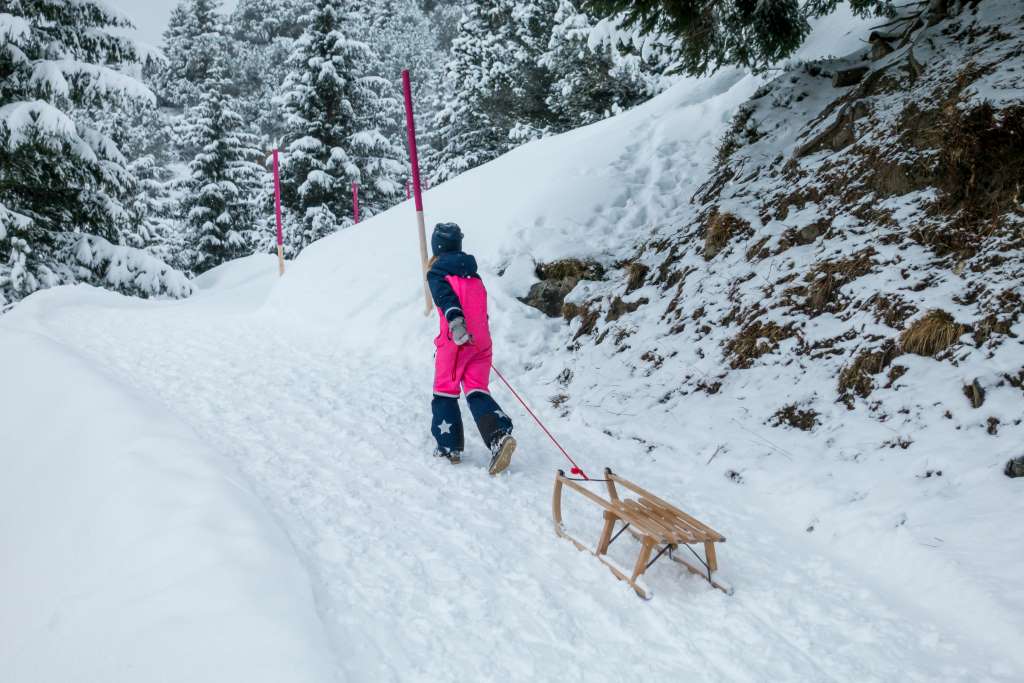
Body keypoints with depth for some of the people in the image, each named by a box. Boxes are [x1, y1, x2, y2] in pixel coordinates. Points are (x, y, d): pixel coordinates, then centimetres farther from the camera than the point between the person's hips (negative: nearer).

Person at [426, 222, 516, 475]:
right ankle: (499, 434, -21)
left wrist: (455, 323, -34)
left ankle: (450, 446, 11)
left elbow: (446, 297, -21)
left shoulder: (437, 273, -1)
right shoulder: (473, 273, 18)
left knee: (445, 392, 8)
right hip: (481, 340, 5)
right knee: (477, 391, 2)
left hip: (455, 341, -5)